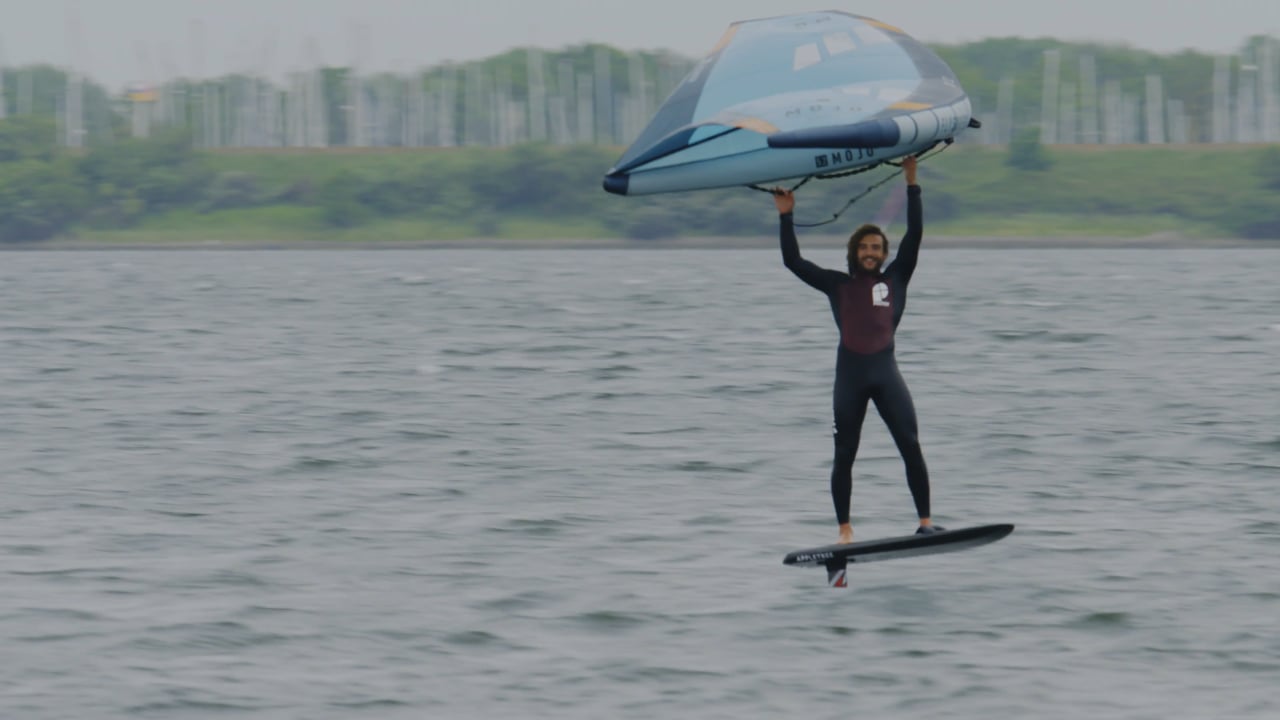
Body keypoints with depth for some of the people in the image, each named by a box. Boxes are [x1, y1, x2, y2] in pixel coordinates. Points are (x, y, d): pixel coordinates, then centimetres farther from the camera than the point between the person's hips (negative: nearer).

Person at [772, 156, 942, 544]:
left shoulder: (895, 278, 10)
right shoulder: (838, 285, 11)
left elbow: (915, 235, 5)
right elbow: (793, 262, 9)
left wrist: (912, 185, 2)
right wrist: (786, 217, 5)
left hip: (885, 371, -1)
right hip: (850, 374, 1)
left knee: (911, 446, -10)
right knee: (844, 455, 6)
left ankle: (925, 522, -7)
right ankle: (845, 530, 13)